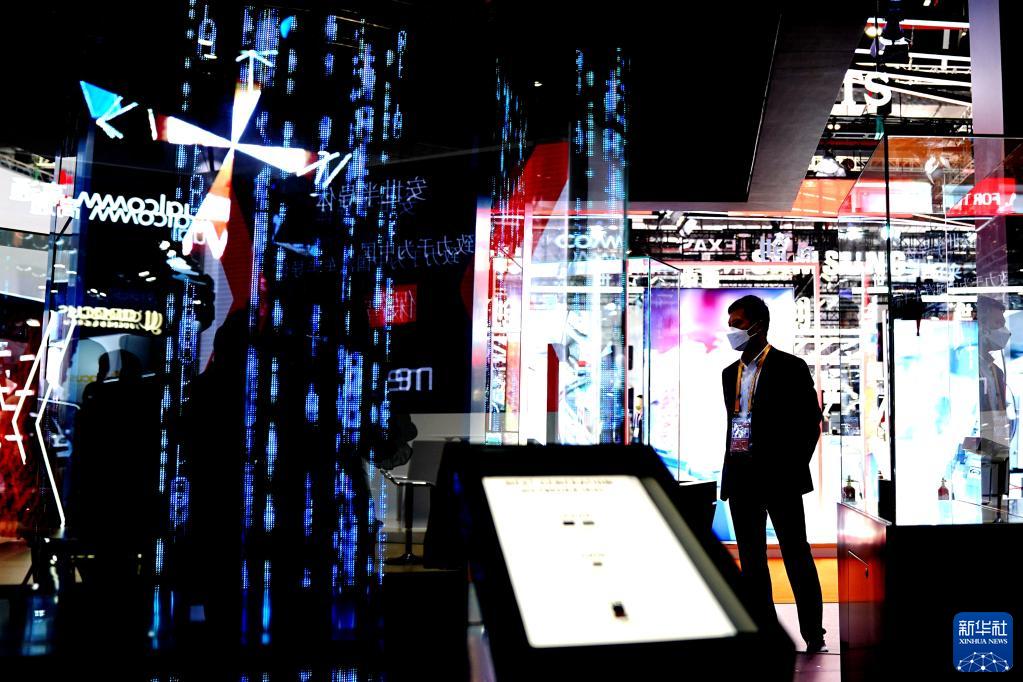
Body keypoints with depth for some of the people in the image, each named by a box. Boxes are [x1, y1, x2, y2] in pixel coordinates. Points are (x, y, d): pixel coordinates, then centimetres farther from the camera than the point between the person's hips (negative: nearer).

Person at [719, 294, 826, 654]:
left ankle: (814, 634, 13)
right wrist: (731, 468, 9)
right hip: (740, 476, 6)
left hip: (778, 476, -6)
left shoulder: (790, 367, -4)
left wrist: (794, 468, -8)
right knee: (751, 560, 9)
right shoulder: (730, 373, 14)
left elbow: (810, 423, -4)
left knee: (797, 557, 2)